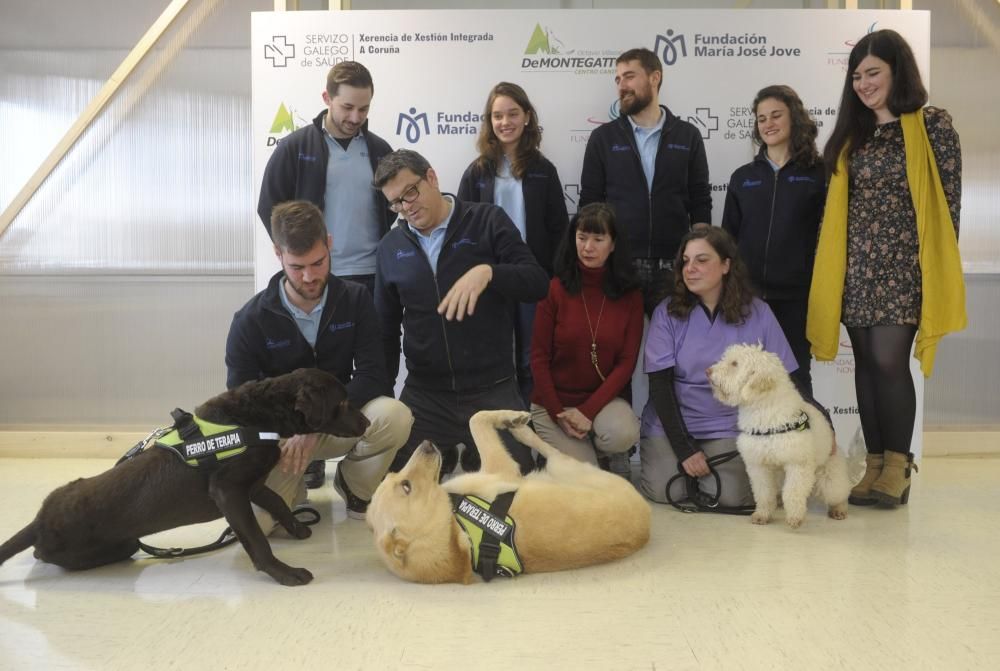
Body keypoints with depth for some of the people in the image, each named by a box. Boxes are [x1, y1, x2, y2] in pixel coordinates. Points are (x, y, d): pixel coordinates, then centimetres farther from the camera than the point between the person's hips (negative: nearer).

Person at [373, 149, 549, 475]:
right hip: (424, 394, 3)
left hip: (492, 390, -3)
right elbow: (386, 327, 14)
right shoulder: (391, 246, 6)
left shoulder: (488, 221, -5)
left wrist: (487, 271, -31)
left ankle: (475, 460, 31)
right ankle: (442, 458, 33)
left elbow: (538, 284, -13)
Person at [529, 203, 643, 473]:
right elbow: (539, 357, -5)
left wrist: (587, 411, -16)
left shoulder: (630, 295, -3)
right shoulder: (555, 289, -7)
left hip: (605, 398, 1)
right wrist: (559, 415, -13)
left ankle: (598, 450, 4)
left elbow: (626, 362, -6)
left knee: (623, 435, -31)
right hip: (554, 403, -1)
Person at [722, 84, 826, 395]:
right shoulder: (743, 177, 11)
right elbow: (728, 238, 12)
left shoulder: (818, 174, 1)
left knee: (794, 376, 6)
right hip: (746, 295, 3)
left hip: (796, 296, -3)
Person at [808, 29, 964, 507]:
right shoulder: (852, 133, 13)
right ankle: (875, 464, 15)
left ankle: (897, 465, 5)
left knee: (889, 361, -10)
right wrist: (838, 264, 9)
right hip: (857, 264, 5)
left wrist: (936, 264, -7)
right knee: (866, 363, 6)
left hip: (904, 263, -5)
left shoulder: (932, 125, -3)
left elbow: (948, 198, -4)